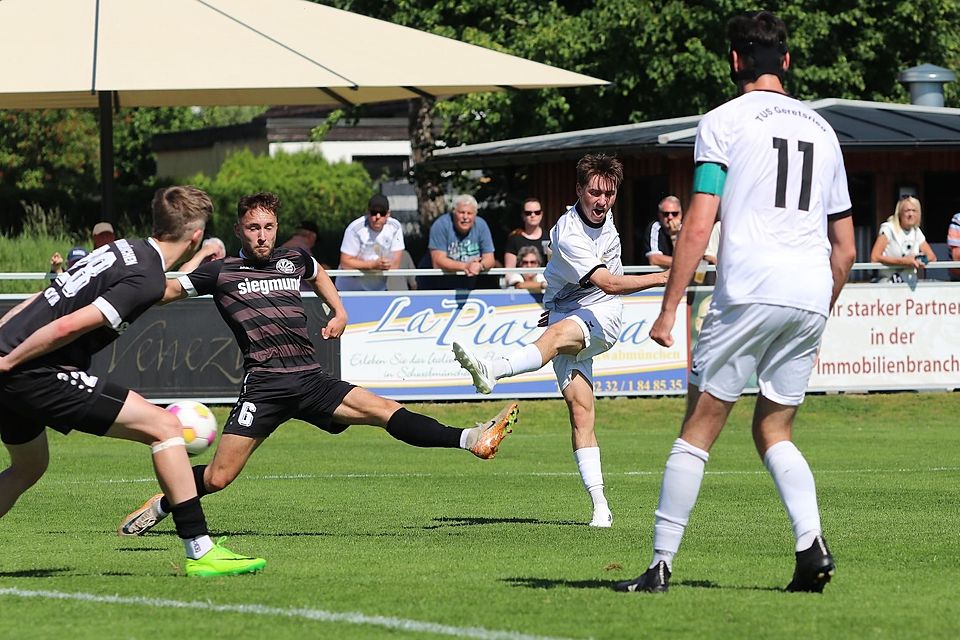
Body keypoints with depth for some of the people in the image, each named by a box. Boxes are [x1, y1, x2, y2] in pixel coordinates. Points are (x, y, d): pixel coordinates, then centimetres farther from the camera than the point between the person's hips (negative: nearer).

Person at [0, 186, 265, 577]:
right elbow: (70, 325, -21)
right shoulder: (147, 278, -13)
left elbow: (45, 300, 21)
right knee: (163, 425, -7)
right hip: (35, 372, -9)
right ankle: (200, 552, -9)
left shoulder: (125, 251, 15)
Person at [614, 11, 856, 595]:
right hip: (811, 295, 5)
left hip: (749, 291, -5)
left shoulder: (723, 121, 3)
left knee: (699, 430, 1)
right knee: (774, 432, 14)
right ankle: (812, 542, -8)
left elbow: (698, 227, -6)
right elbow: (846, 249, 21)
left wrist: (669, 308, -3)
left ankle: (662, 565, -1)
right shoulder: (822, 129, 19)